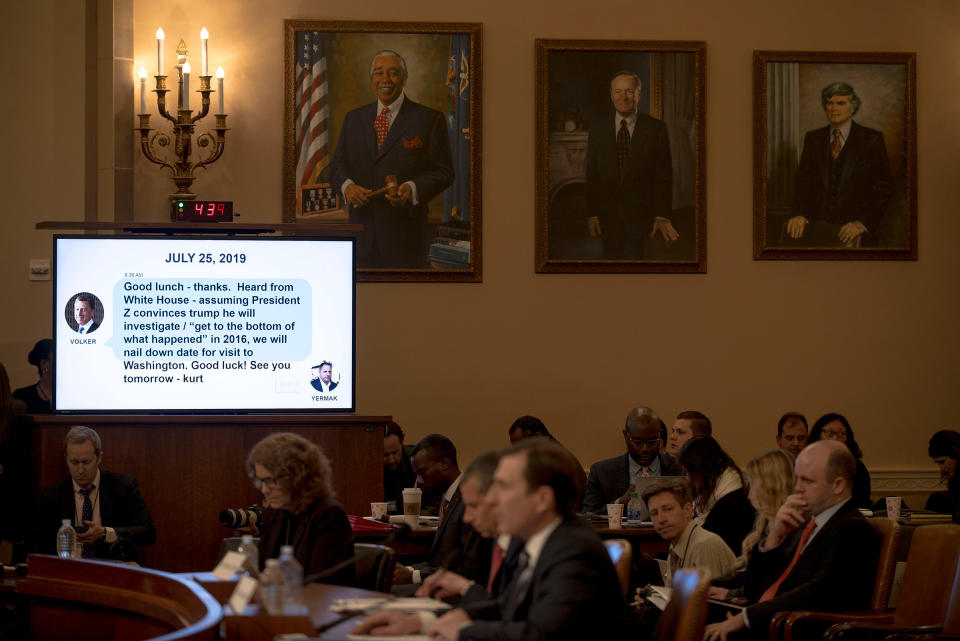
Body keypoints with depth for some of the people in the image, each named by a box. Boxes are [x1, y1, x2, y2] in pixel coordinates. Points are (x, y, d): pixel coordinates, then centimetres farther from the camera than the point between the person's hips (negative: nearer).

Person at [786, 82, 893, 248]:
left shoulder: (871, 139, 6)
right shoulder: (813, 139, 17)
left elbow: (884, 187, 2)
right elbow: (804, 179, 8)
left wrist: (862, 223, -12)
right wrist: (799, 214, -12)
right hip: (818, 224, 3)